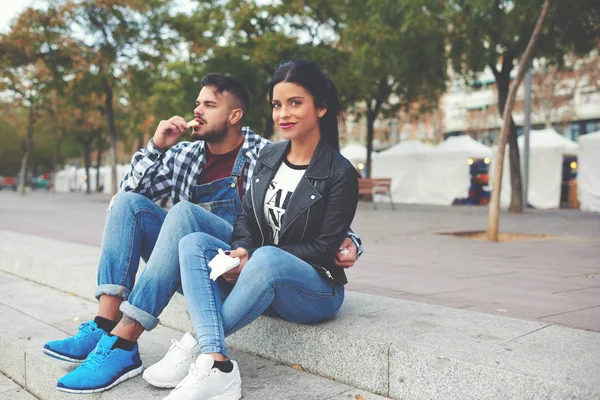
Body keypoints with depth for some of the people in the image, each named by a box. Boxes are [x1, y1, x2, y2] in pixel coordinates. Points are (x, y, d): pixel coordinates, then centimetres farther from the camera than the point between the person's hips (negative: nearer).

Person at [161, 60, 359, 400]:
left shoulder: (340, 173, -10)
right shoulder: (269, 157, 7)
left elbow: (324, 248, -13)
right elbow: (247, 218, 10)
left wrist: (255, 257, -20)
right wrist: (242, 250, -13)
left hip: (316, 289, -5)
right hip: (261, 280, 6)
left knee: (266, 258, -37)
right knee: (194, 243, -18)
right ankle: (217, 365, -35)